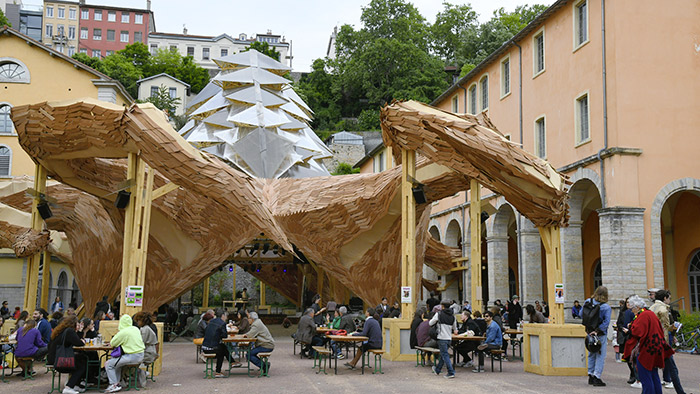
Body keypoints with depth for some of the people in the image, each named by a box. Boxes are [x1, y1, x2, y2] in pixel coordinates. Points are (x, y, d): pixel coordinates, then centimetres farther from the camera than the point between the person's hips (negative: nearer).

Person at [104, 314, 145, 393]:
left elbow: (112, 343, -5)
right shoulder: (136, 329, 10)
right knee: (117, 362, 29)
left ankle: (114, 385, -3)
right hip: (140, 355, 9)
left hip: (132, 357, -9)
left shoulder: (123, 332, -13)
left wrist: (116, 335, 14)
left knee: (108, 364, -2)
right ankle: (117, 382, 27)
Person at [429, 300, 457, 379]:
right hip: (449, 338, 6)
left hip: (442, 338, -6)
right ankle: (437, 370, 34)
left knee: (445, 355, -3)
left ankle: (451, 373, -8)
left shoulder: (439, 314, -9)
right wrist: (455, 331, 42)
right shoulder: (453, 316, 6)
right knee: (443, 354, 18)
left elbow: (430, 323, 0)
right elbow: (454, 328, 19)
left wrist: (437, 321, 21)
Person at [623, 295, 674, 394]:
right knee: (654, 376, 17)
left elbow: (637, 331, -26)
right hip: (655, 349, 10)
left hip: (647, 351, -10)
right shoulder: (651, 313, 13)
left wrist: (631, 326, -7)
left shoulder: (643, 315, -17)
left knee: (645, 378, -4)